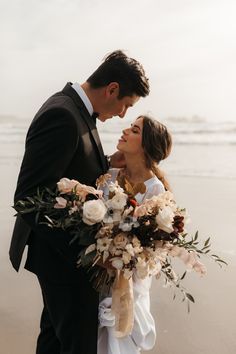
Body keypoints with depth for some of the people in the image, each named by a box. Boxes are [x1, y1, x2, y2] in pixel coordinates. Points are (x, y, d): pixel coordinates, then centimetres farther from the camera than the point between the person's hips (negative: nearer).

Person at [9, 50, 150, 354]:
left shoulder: (74, 108, 6)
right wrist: (79, 250, -30)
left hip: (63, 247, 10)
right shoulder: (63, 116, -25)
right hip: (62, 252, -10)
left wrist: (109, 164, 2)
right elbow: (29, 196, -28)